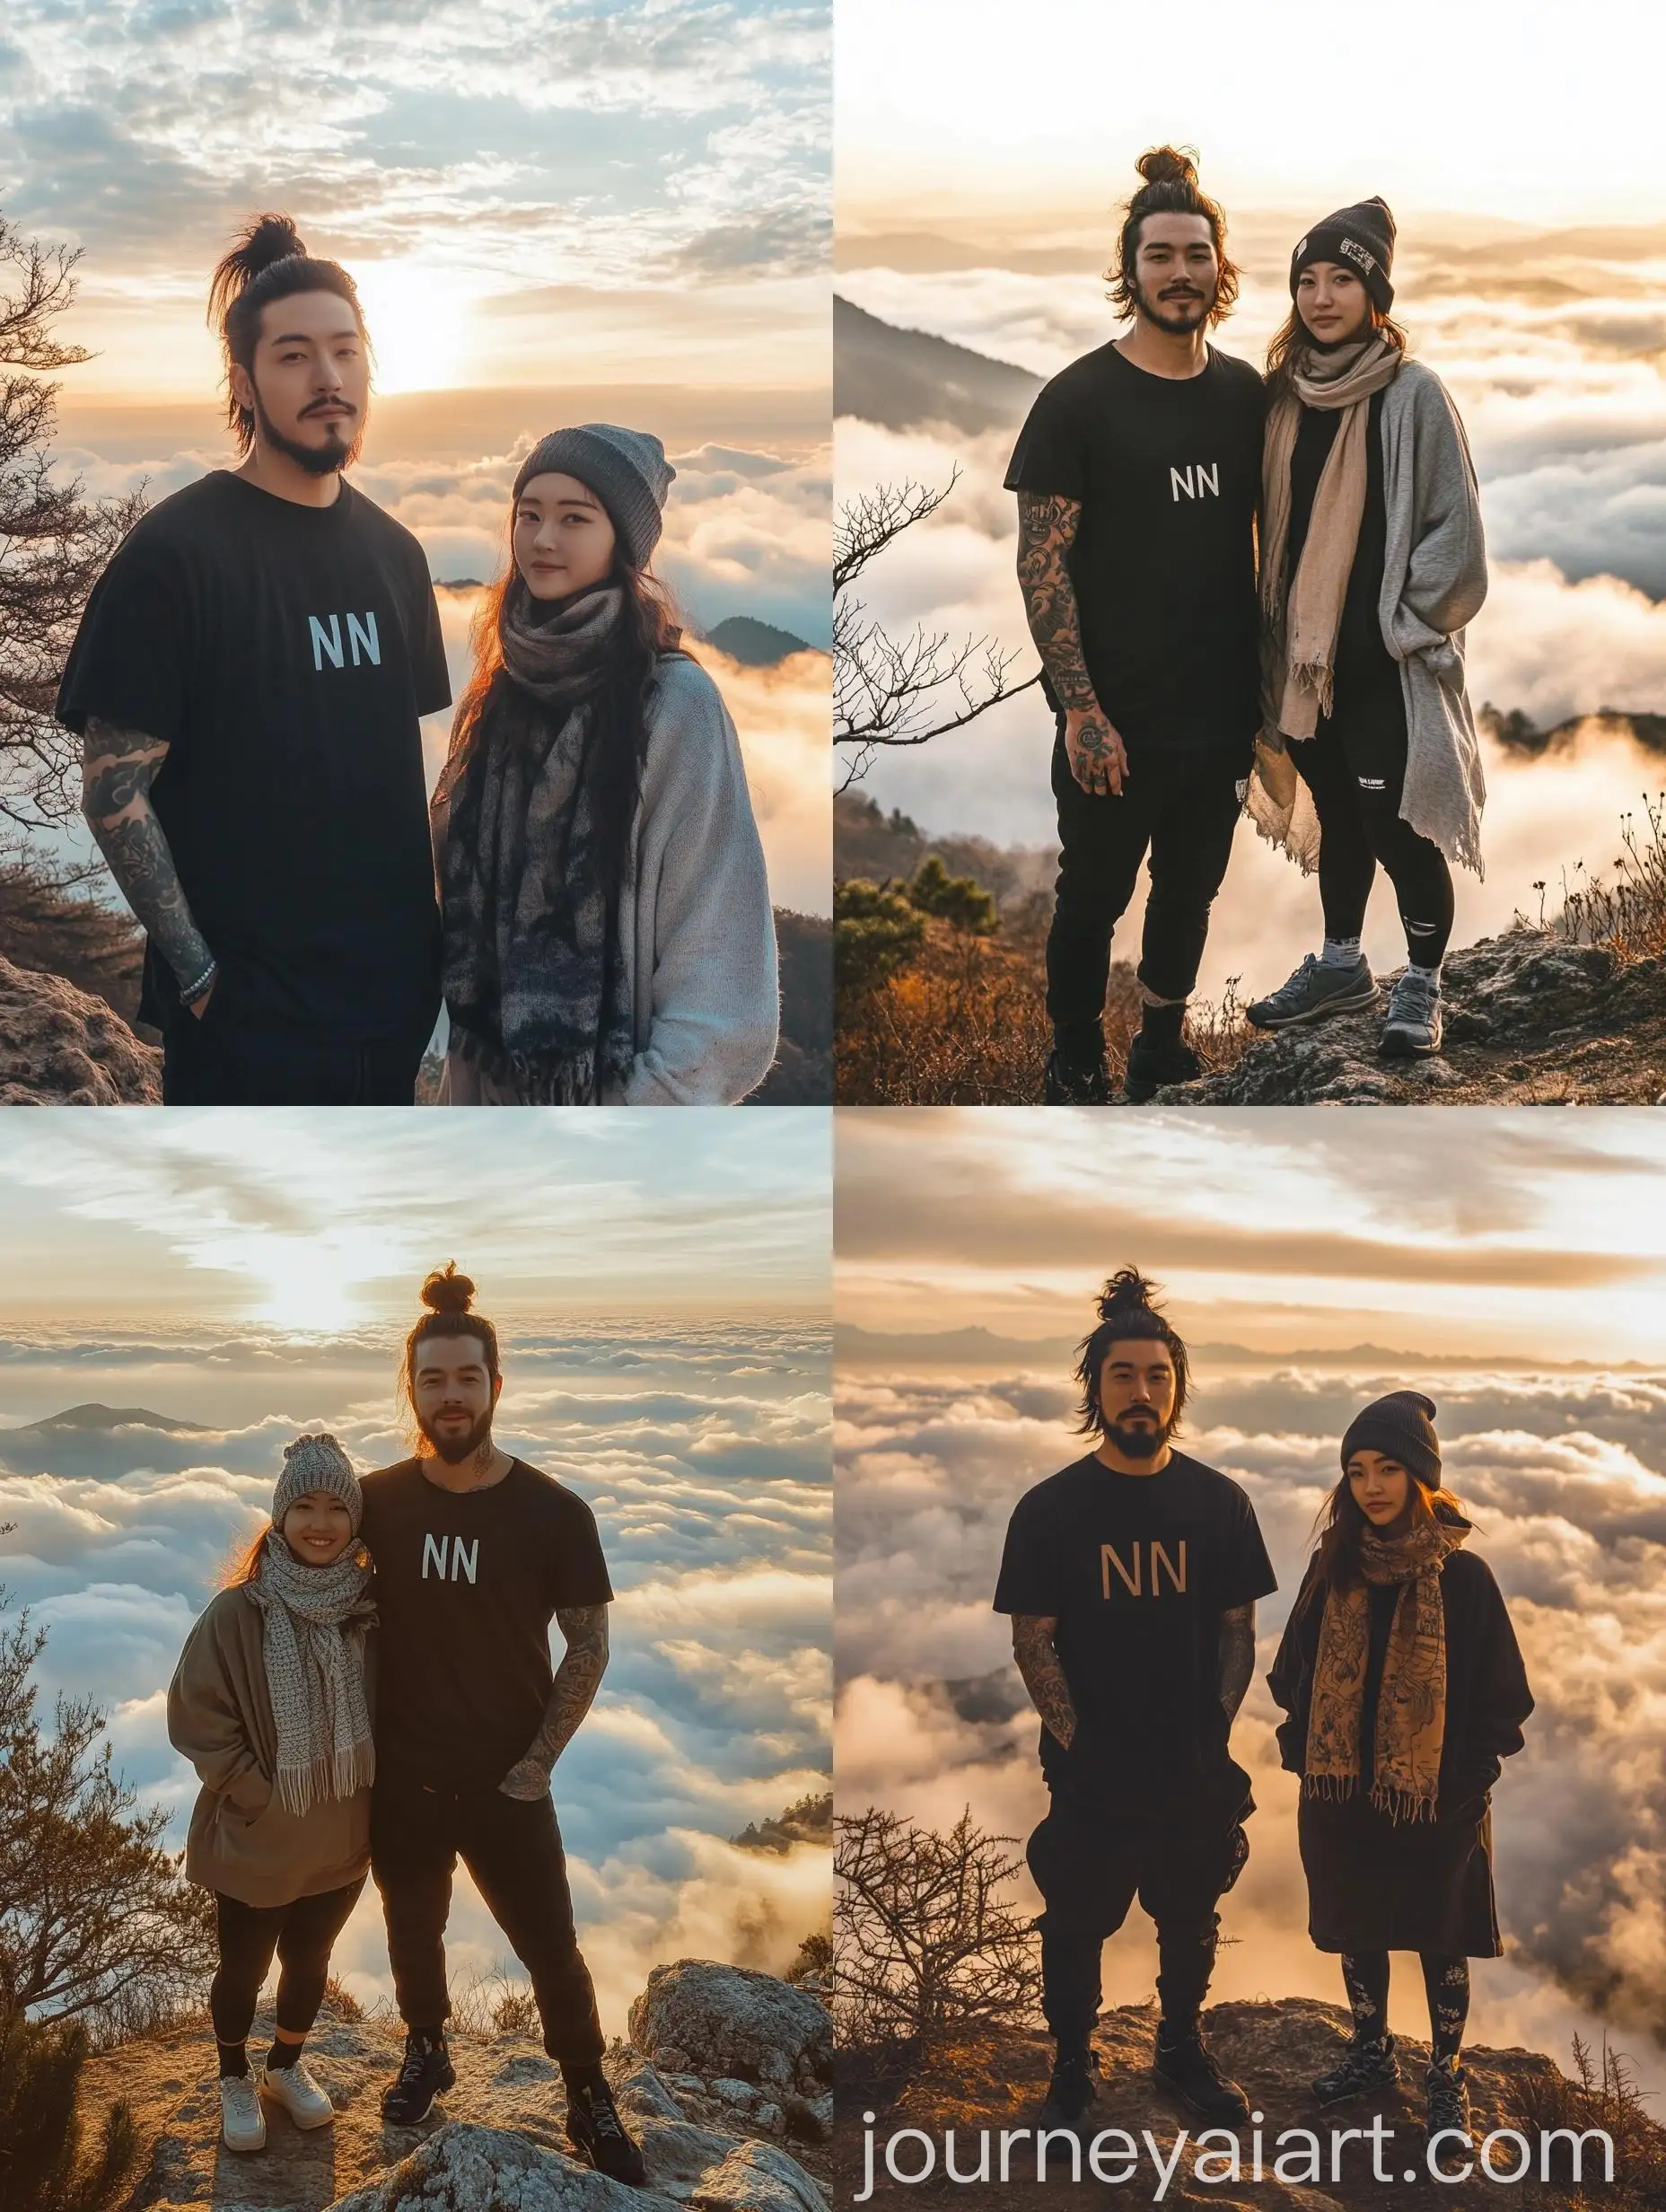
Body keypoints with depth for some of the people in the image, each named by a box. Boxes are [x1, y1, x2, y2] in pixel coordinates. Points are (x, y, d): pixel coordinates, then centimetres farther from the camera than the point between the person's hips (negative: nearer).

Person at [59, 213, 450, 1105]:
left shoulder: (392, 553, 9)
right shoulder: (175, 552, -11)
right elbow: (112, 789, -12)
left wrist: (429, 922, 8)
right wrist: (199, 971, -15)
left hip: (391, 994, 6)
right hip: (247, 1015, -6)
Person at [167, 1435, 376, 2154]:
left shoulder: (369, 1608, -9)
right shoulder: (237, 1613, -20)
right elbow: (196, 1718, -15)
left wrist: (374, 1789, -2)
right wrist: (260, 1797, -15)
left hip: (343, 1838, 3)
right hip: (257, 1840, -3)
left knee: (309, 1958, 21)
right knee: (244, 1966, 15)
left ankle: (285, 2066, 45)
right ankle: (234, 2080, 40)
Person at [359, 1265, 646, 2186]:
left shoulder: (554, 1513, -11)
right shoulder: (377, 1503, -6)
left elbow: (588, 1647, -5)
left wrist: (536, 1763, -9)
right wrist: (360, 1741, 2)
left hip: (504, 1781, -2)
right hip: (400, 1777, 2)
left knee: (551, 1948, 5)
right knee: (412, 1931, 20)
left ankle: (589, 2102, 23)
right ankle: (426, 2054, 45)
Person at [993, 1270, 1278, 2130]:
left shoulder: (1218, 1502, -1)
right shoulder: (1049, 1509, -7)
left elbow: (1238, 1626, 3)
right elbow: (1033, 1639, -6)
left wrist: (1219, 1728, -5)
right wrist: (1072, 1739, -12)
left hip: (1197, 1769, 2)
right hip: (1091, 1772, -2)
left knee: (1191, 1920, 18)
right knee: (1075, 1928, 10)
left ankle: (1181, 2046, 39)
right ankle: (1071, 2067, 29)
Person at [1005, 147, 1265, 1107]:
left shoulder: (1246, 394, 4)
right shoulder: (1079, 399, -9)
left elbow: (1268, 539, 13)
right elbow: (1042, 563, -12)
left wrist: (1272, 679, 9)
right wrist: (1081, 708, -18)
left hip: (1222, 712, 5)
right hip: (1117, 721, -4)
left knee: (1191, 891, 17)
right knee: (1095, 898, 7)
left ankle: (1164, 1046, 35)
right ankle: (1077, 1066, 24)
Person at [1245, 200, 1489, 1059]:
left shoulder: (1412, 393, -9)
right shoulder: (1287, 391, 7)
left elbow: (1455, 526, -9)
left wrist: (1406, 626, -10)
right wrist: (1271, 633, 8)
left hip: (1384, 659, -5)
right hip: (1305, 651, 5)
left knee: (1394, 823, -3)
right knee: (1334, 814, 16)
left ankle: (1421, 984, 13)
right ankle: (1341, 963, 31)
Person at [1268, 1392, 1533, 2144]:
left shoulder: (1462, 1576, -12)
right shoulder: (1334, 1567, -1)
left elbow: (1498, 1694, -8)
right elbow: (1296, 1674, 7)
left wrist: (1465, 1780, -10)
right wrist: (1305, 1756, 0)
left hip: (1435, 1799, -4)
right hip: (1342, 1793, 4)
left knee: (1439, 1939, 9)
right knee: (1357, 1930, 17)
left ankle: (1446, 2075, 25)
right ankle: (1371, 2052, 36)